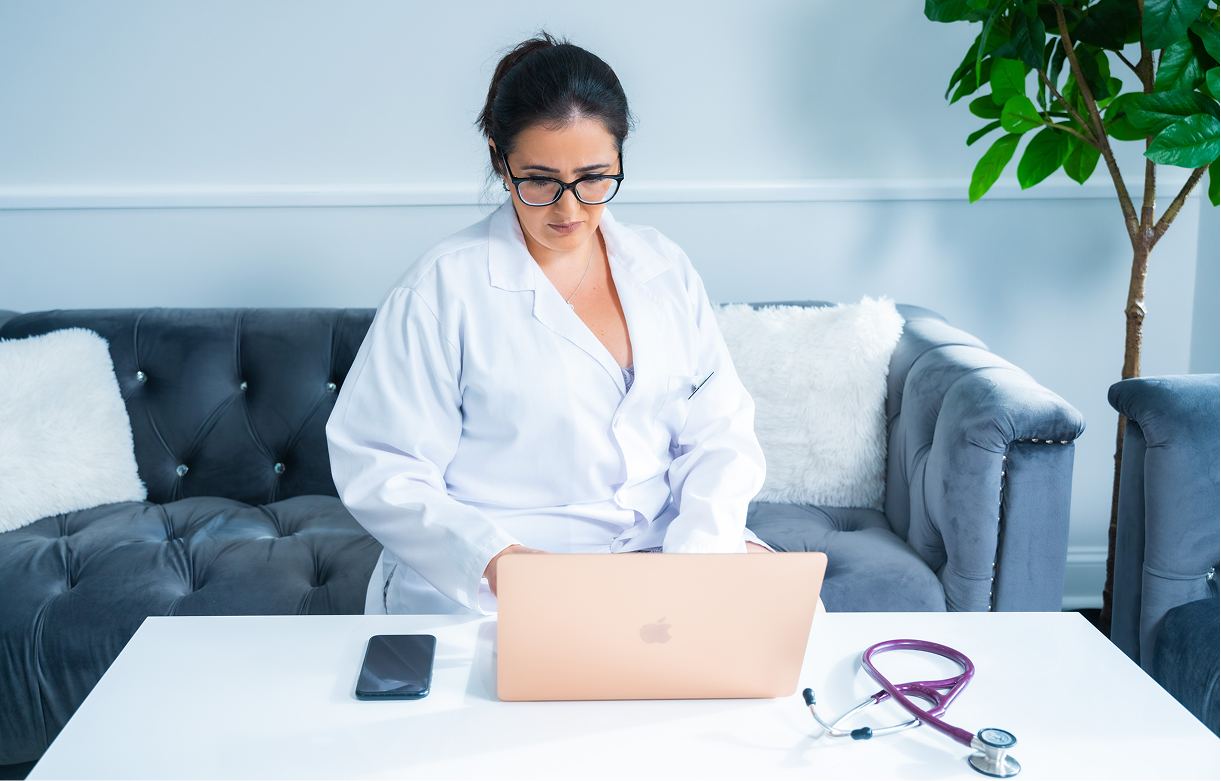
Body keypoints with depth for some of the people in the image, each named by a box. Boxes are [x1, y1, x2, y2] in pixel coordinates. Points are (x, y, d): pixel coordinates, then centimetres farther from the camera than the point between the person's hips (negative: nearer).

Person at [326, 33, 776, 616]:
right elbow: (377, 469, -8)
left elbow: (720, 431, 10)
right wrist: (488, 556, -25)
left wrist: (701, 544, -10)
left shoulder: (664, 269, 11)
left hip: (659, 552, 5)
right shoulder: (441, 288, -5)